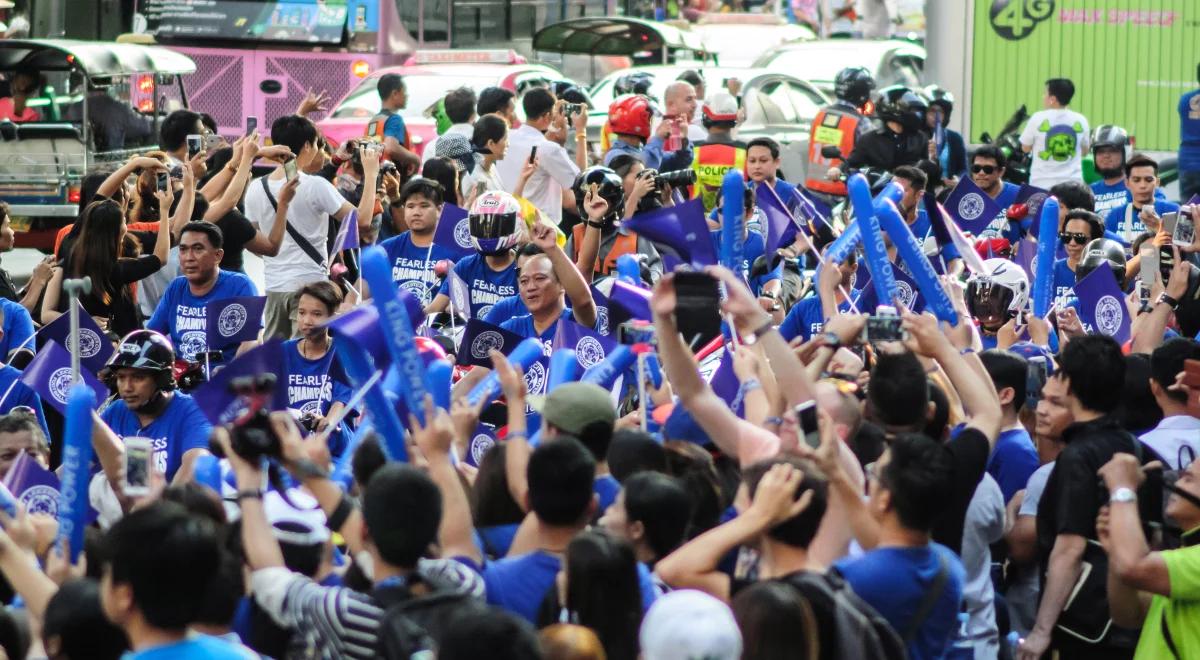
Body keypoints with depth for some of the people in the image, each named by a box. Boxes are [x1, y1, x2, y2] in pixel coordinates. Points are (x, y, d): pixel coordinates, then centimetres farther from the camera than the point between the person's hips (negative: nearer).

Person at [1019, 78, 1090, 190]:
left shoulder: (1038, 118, -8)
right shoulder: (1081, 120, 1)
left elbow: (1025, 148, 4)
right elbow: (1085, 150, 13)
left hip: (1042, 184, -2)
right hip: (1073, 182, 2)